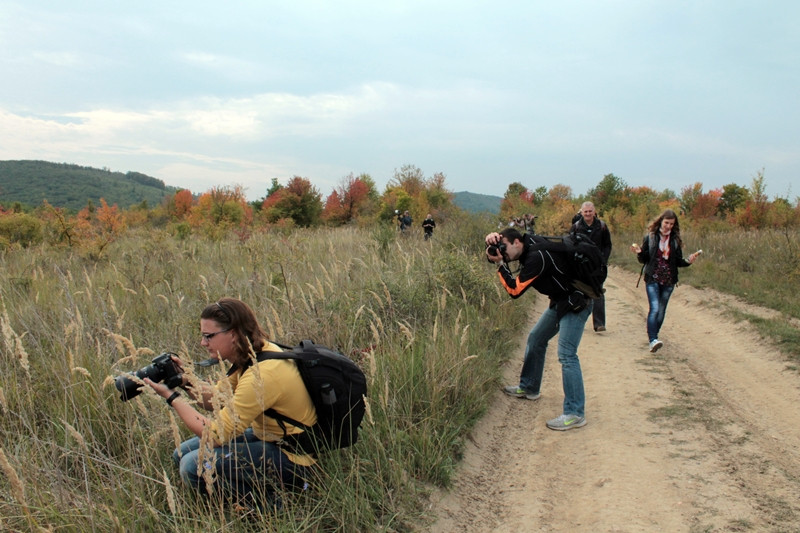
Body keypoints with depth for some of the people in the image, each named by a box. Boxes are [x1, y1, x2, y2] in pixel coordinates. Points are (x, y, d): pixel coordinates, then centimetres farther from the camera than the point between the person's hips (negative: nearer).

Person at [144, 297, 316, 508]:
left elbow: (216, 435, -23)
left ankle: (267, 503, -4)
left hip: (293, 458, -10)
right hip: (268, 436, 10)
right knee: (183, 453, 10)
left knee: (195, 466, -21)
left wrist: (172, 396, -18)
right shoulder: (256, 353, -2)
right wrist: (185, 380, -9)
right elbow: (215, 398, 8)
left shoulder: (260, 375, -30)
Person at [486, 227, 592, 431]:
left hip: (576, 302, -10)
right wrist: (492, 241, -11)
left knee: (566, 354, -16)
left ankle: (575, 414, -14)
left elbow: (515, 290, -25)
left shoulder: (536, 256, -27)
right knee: (536, 339, 18)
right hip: (560, 301, 10)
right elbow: (495, 253, 11)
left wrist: (500, 264, -21)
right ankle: (528, 388, 34)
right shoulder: (527, 244, 0)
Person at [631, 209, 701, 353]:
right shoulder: (650, 237, -1)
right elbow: (644, 259, 1)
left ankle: (654, 336, 25)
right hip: (653, 279, -3)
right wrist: (639, 253, -19)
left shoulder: (675, 240, 4)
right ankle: (653, 340, -22)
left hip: (668, 281, 3)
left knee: (661, 311, 9)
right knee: (654, 309, -16)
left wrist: (688, 261, -12)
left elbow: (678, 261, 7)